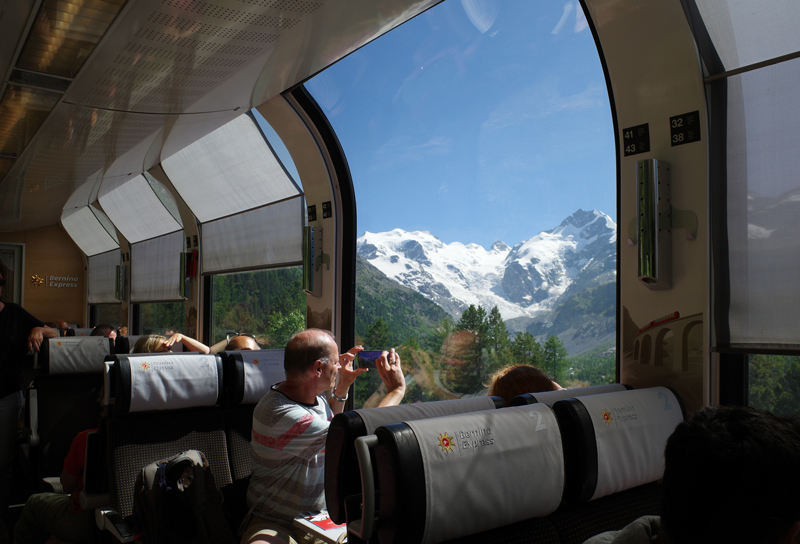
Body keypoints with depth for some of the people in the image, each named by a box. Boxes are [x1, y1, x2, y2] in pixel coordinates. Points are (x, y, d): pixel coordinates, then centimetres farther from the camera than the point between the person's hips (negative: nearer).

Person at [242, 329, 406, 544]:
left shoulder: (311, 395, 2)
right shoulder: (282, 415, -28)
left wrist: (343, 386, 13)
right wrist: (396, 389, -15)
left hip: (322, 518, 8)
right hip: (276, 526, -7)